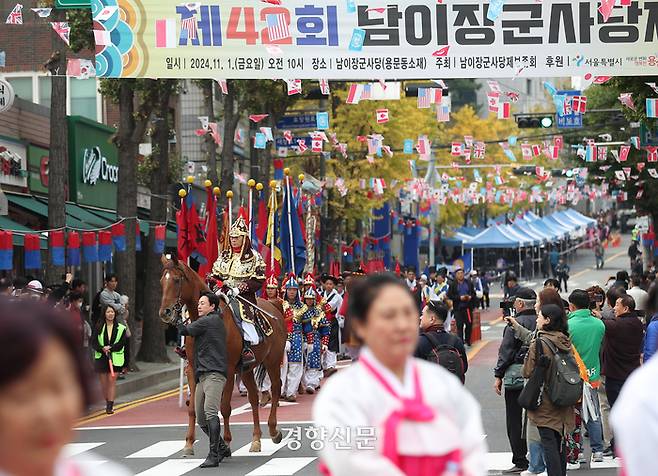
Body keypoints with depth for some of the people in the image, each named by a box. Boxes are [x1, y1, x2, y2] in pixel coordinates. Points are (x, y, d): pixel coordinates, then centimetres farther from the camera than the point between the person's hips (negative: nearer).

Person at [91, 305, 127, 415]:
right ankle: (107, 402, 26)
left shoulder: (121, 328, 3)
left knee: (111, 380, -11)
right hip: (101, 358, 2)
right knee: (103, 382, 6)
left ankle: (110, 406, -11)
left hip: (115, 358, -2)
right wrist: (102, 348, -19)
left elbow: (121, 343, -4)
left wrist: (110, 348, -18)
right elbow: (93, 342, -1)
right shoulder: (98, 328, 5)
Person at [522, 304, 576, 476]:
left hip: (545, 403, -6)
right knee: (560, 443, 15)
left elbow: (527, 372, -12)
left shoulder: (539, 344, -15)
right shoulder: (566, 342, 4)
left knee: (549, 443, -4)